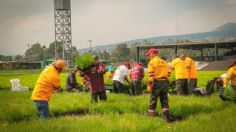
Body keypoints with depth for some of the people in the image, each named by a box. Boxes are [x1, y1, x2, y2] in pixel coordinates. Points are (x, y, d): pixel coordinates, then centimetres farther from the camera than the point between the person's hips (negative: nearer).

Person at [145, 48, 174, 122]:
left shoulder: (152, 62, -5)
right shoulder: (164, 62, 15)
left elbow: (150, 75, -12)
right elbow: (168, 73, 13)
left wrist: (149, 86, -11)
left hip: (156, 82, -5)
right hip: (165, 82, 5)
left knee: (153, 99, 5)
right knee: (164, 99, 6)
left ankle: (151, 114, 10)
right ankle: (166, 115, -3)